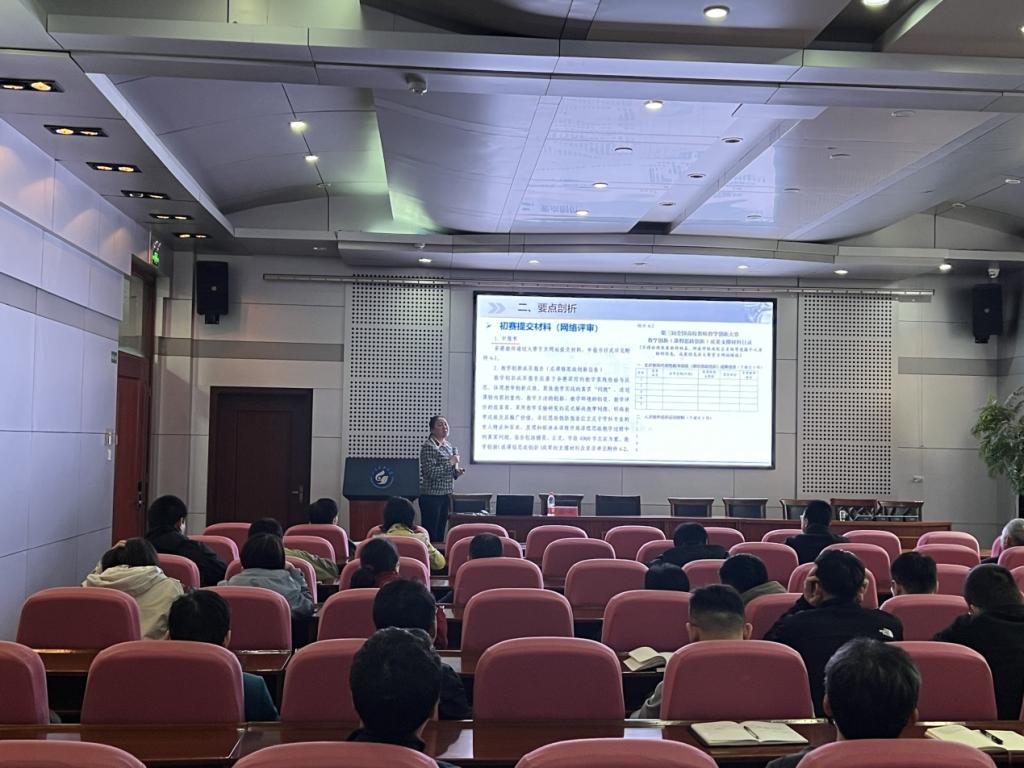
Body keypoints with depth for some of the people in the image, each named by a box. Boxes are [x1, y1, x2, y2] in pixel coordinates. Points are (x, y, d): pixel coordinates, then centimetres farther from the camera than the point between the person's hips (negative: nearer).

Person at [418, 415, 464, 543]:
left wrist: (457, 472, 4)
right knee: (431, 534, -5)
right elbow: (431, 472, -21)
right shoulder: (428, 447, -11)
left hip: (445, 495, 8)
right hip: (431, 496, -8)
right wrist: (450, 463, -17)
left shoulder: (449, 446, 13)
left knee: (440, 533, 11)